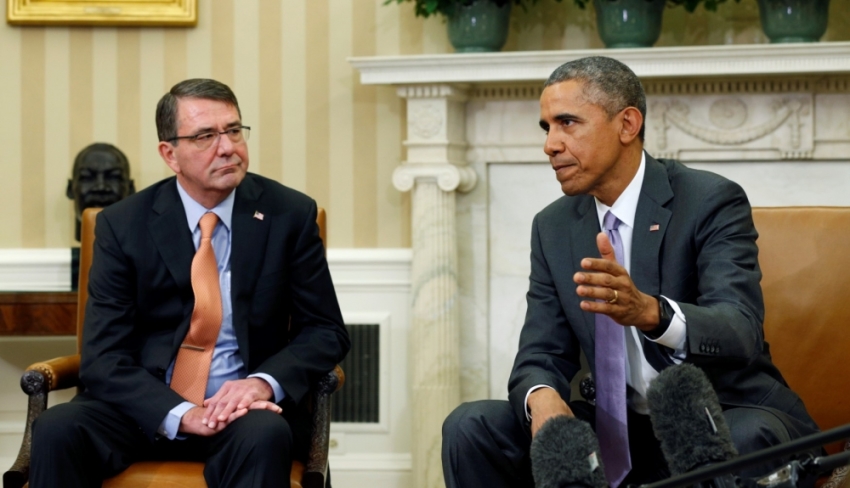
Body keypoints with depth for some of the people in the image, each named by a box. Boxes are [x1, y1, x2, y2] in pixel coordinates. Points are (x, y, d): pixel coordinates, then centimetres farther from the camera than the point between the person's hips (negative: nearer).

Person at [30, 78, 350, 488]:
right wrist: (179, 414, -23)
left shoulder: (289, 215, 1)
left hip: (243, 408, -1)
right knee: (56, 430, -27)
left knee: (264, 435, -36)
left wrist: (264, 383, -18)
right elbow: (103, 356, -5)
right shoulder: (123, 225, 0)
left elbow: (326, 331, 3)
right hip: (147, 409, 2)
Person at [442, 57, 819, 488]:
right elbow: (542, 355, 4)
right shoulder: (553, 227, 6)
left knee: (745, 438, -39)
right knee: (471, 426, -14)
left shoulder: (711, 202, -11)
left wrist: (650, 312, -46)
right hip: (618, 431, 5)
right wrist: (542, 397, -22)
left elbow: (741, 334, -25)